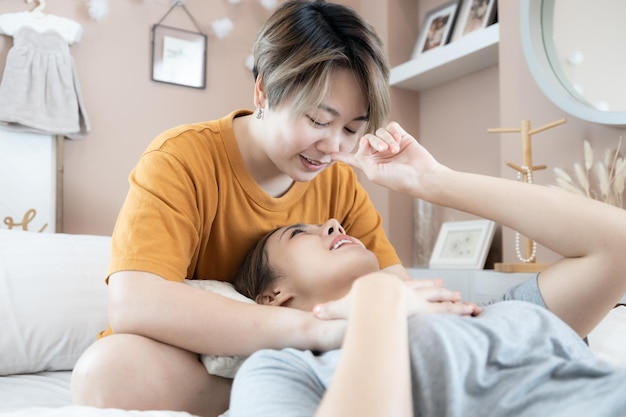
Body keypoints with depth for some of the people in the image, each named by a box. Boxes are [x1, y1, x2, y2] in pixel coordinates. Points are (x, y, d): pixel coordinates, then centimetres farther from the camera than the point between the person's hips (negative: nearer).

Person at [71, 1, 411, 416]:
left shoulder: (339, 182, -3)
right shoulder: (181, 158, -19)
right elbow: (133, 304, -34)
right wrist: (317, 326, -40)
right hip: (179, 365, -2)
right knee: (112, 368, -35)